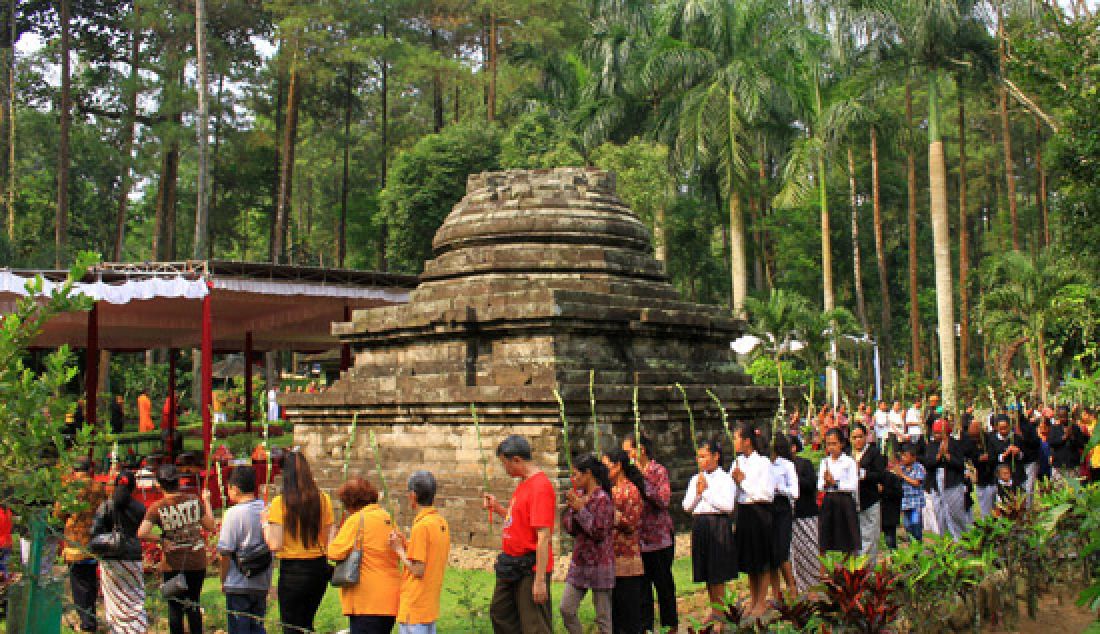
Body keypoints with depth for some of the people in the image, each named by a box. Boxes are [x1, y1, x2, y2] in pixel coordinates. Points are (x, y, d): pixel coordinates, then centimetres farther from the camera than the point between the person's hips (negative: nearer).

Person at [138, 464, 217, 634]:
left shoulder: (157, 508, -10)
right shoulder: (194, 500, -5)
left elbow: (141, 534, -20)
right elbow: (211, 526, 1)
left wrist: (161, 539, -5)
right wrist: (207, 501, 12)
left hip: (173, 564, -2)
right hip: (197, 562, 2)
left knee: (175, 607, 10)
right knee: (193, 605, 16)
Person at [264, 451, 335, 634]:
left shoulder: (280, 502, -12)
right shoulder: (323, 499, 0)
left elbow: (275, 545, -12)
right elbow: (330, 541, 3)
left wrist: (265, 523, 2)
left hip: (292, 569, -5)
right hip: (319, 568, 5)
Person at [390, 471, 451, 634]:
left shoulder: (421, 526, -17)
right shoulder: (442, 523, 8)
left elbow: (418, 570, -18)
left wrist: (399, 549, -7)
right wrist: (406, 545, 10)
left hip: (414, 608, -8)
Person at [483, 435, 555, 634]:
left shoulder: (540, 487, -20)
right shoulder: (523, 483, 12)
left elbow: (543, 537, -24)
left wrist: (540, 580, -25)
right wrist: (497, 508, 10)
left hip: (530, 568, -10)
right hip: (512, 565, 10)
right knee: (499, 613, 20)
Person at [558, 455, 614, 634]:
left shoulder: (602, 498, -13)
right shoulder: (579, 494, 9)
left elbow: (599, 532, -20)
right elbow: (569, 528, 9)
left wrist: (580, 508, -18)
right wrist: (571, 506, -7)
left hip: (599, 564, -7)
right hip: (579, 562, 8)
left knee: (603, 616, 2)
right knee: (566, 609, 6)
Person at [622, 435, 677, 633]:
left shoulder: (658, 470, -6)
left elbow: (664, 500, -20)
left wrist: (642, 478, -20)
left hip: (659, 536, -4)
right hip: (638, 537, 4)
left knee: (663, 581, 6)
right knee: (641, 584, 5)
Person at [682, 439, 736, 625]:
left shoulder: (725, 479, -5)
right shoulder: (695, 479, 13)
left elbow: (728, 506, -16)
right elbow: (687, 506, 9)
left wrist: (706, 491, -13)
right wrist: (697, 493, -8)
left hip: (718, 524, -6)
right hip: (699, 525, 6)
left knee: (718, 574, -3)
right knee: (706, 574, 10)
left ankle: (719, 612, 5)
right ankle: (714, 609, 20)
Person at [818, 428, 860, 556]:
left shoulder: (849, 462, -1)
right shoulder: (824, 462, 13)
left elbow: (854, 486, -8)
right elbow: (819, 485, 9)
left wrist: (835, 483, -13)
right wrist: (825, 484, -12)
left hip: (844, 501, -4)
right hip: (827, 501, 4)